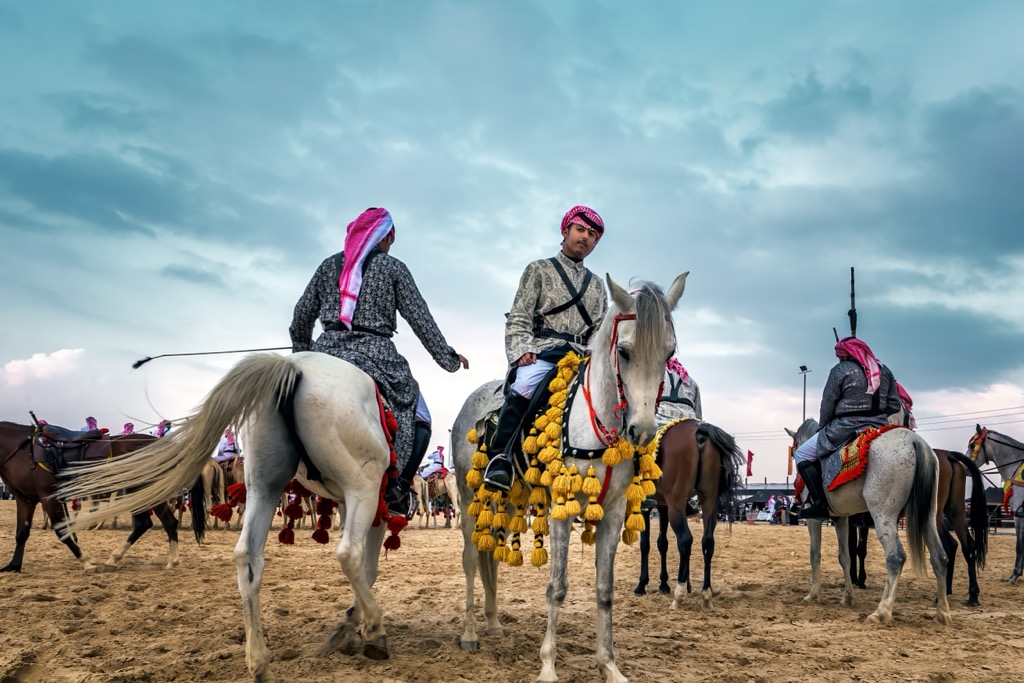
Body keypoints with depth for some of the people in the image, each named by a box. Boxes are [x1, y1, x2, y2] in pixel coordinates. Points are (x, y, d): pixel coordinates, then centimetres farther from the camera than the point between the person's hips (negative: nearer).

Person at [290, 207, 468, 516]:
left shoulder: (329, 265, 14)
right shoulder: (393, 268, 3)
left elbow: (302, 315, 18)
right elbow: (420, 319, 2)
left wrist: (302, 351, 34)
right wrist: (447, 357, 10)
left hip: (327, 351, 4)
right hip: (375, 354, -3)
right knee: (418, 420, 7)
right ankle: (396, 489, -9)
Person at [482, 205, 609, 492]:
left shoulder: (597, 286, 27)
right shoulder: (540, 269, 14)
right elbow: (518, 319, 5)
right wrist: (523, 350, -13)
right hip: (542, 352, -4)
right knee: (525, 384, -35)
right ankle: (499, 458, -29)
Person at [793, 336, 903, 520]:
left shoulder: (840, 370, -7)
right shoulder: (884, 371, 11)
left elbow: (827, 405, -3)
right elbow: (894, 406, 11)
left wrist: (822, 428, 12)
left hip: (845, 428, -6)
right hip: (879, 427, 6)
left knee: (802, 455, 4)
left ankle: (819, 502, -10)